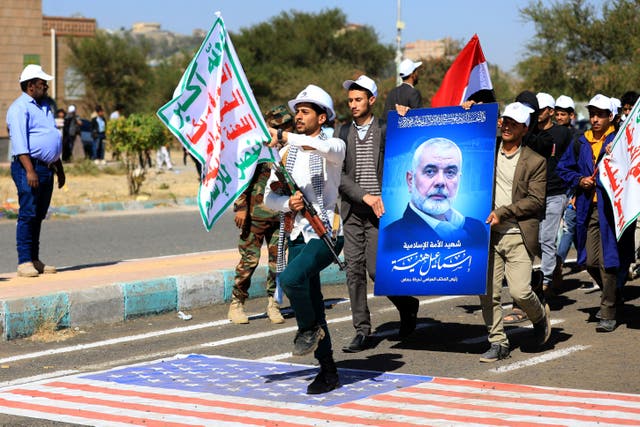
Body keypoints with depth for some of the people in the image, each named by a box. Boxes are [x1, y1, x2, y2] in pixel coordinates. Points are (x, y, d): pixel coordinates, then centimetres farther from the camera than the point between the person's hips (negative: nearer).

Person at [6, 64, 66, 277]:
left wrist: (59, 169, 25)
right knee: (27, 214, -10)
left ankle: (35, 260, 13)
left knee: (38, 216, 9)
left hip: (47, 168, 9)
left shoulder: (44, 107, 21)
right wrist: (29, 171, -25)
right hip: (29, 166, -8)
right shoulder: (19, 108, -8)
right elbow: (19, 142, -17)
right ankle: (24, 262, -10)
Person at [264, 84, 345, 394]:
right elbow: (269, 196, 11)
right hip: (297, 235, 6)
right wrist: (288, 203, -12)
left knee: (290, 278, -29)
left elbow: (324, 147, -29)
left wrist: (283, 136, -37)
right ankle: (328, 372, 15)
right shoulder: (286, 154, 14)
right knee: (311, 303, 6)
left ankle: (310, 329, -3)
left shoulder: (334, 146, -2)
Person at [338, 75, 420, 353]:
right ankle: (362, 332, 7)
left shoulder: (386, 131, 0)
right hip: (352, 212, 4)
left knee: (375, 269, -9)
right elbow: (339, 175, 0)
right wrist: (365, 196, -10)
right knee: (354, 271, 1)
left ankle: (407, 305, 19)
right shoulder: (343, 134, 8)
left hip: (379, 211, -4)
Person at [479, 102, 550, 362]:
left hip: (518, 236, -3)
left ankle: (540, 316, 22)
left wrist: (502, 213, -12)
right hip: (489, 234, 3)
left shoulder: (535, 162, 1)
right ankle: (498, 343, 11)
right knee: (488, 292, -1)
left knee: (520, 291, -10)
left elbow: (536, 200, -5)